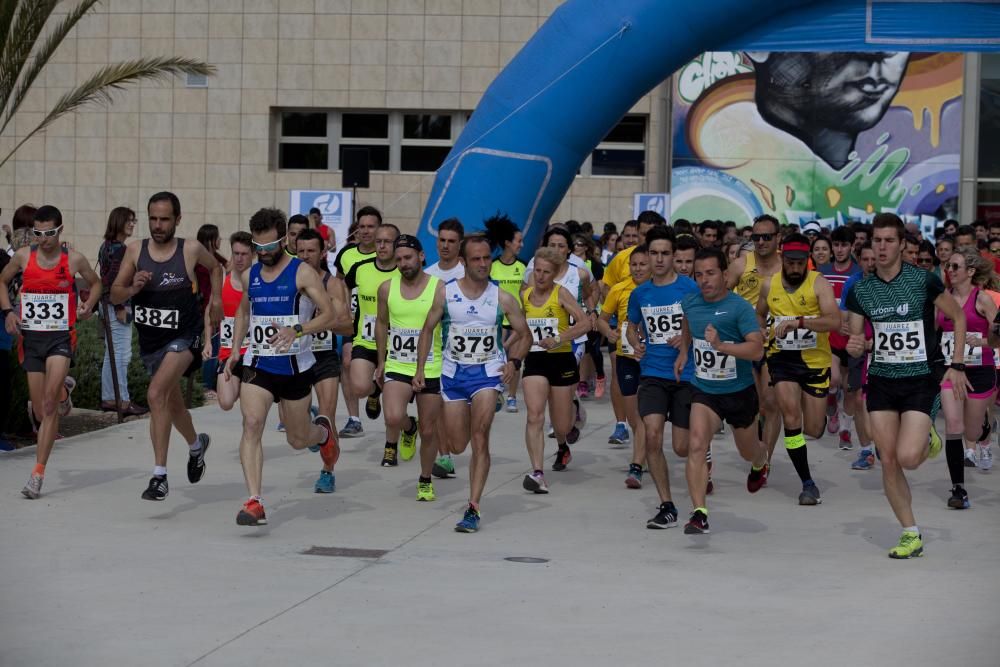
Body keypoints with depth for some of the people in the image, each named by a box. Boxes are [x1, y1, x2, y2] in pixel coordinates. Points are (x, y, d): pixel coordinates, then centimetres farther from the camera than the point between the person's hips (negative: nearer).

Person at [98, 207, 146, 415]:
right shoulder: (119, 248, -15)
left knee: (111, 354, 13)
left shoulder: (107, 246, 14)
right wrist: (120, 307, -19)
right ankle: (123, 401, -6)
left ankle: (108, 398, 17)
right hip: (117, 305, -10)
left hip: (107, 304, 10)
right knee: (122, 354, -7)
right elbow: (114, 279, -21)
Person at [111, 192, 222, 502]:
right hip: (150, 340, 5)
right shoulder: (135, 250, -4)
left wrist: (216, 298, 4)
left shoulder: (191, 250, -9)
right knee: (172, 403, 23)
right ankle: (196, 445, 55)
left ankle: (159, 475, -23)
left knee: (156, 393, -26)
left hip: (183, 337, -5)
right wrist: (133, 289, -20)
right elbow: (114, 295, -1)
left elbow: (215, 267, 13)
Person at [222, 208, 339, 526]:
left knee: (297, 439, 11)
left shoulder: (302, 272, -8)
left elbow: (329, 315, -15)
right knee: (251, 424, -20)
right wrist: (235, 348, 13)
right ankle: (254, 503, -24)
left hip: (296, 367, -3)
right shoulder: (252, 274, 7)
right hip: (258, 365, 3)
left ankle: (323, 430, 50)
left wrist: (296, 330, -32)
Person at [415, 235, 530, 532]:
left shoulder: (503, 299, -4)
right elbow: (428, 330, 6)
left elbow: (524, 335, 7)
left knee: (479, 436, -19)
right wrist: (420, 369, 0)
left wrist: (514, 362, -11)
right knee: (456, 446, 6)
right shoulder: (445, 292, -4)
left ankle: (473, 508, -18)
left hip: (488, 372, -1)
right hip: (453, 372, 1)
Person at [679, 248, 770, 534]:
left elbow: (757, 349, -29)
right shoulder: (690, 303, -3)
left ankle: (760, 465, 59)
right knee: (696, 445, -21)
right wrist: (684, 352, 18)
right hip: (703, 390, 2)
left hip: (739, 391, -2)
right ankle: (699, 513, -22)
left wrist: (721, 345, -40)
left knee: (748, 451, 20)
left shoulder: (739, 307, -19)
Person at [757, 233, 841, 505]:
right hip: (782, 358, 2)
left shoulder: (818, 283, -13)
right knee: (791, 416, -17)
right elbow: (760, 315, 22)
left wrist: (798, 321, -38)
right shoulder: (769, 286, 0)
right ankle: (808, 483, -7)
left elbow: (834, 321, -28)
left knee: (813, 430, 4)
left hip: (815, 360, -2)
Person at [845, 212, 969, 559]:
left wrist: (957, 365, -3)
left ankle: (929, 441, 19)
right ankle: (911, 535, 12)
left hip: (919, 380, -4)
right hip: (881, 381, 4)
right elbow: (855, 341, 8)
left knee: (907, 458, -17)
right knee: (888, 461, 0)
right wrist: (854, 347, -16)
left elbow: (958, 317, 3)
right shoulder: (860, 290, 2)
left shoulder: (924, 280, -8)